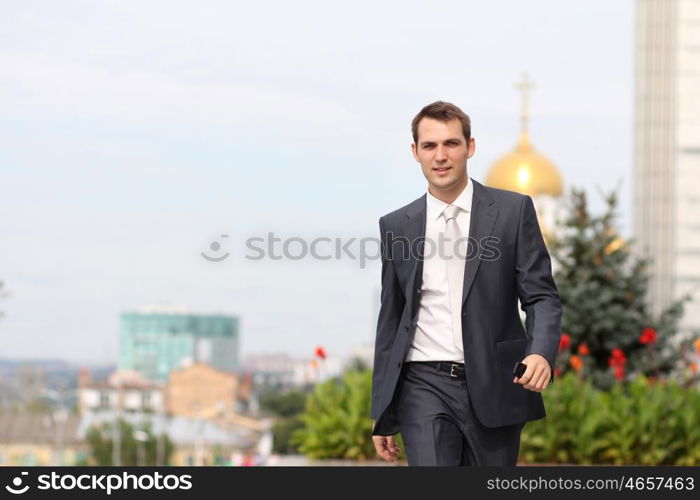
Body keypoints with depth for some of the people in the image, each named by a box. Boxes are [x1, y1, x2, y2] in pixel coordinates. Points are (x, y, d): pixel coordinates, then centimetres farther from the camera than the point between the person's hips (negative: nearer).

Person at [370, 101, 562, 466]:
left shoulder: (513, 210, 2)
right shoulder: (396, 226, 9)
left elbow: (541, 296, 0)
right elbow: (391, 320, 14)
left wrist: (541, 352, -22)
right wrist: (382, 416, 13)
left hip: (494, 386, 0)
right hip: (425, 386, 1)